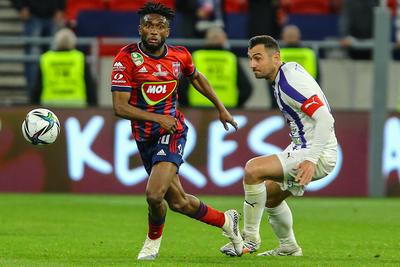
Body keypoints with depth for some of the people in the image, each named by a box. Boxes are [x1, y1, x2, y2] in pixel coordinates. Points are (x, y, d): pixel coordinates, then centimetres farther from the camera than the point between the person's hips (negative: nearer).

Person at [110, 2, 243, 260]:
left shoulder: (180, 55, -3)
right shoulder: (127, 58, -12)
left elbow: (196, 78, 21)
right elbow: (120, 107, -16)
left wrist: (222, 109, 24)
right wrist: (157, 118, -25)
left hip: (173, 131, -1)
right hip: (145, 137, 1)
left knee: (154, 194, -22)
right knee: (178, 202, 8)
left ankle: (153, 241, 8)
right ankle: (226, 221, 34)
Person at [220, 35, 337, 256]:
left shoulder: (291, 80, -21)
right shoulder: (279, 80, 11)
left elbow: (325, 118, -28)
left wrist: (311, 159, -33)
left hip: (319, 155, -11)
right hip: (303, 149, 11)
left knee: (253, 169, -21)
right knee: (270, 195, 23)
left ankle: (250, 238, -10)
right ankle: (288, 247, 36)